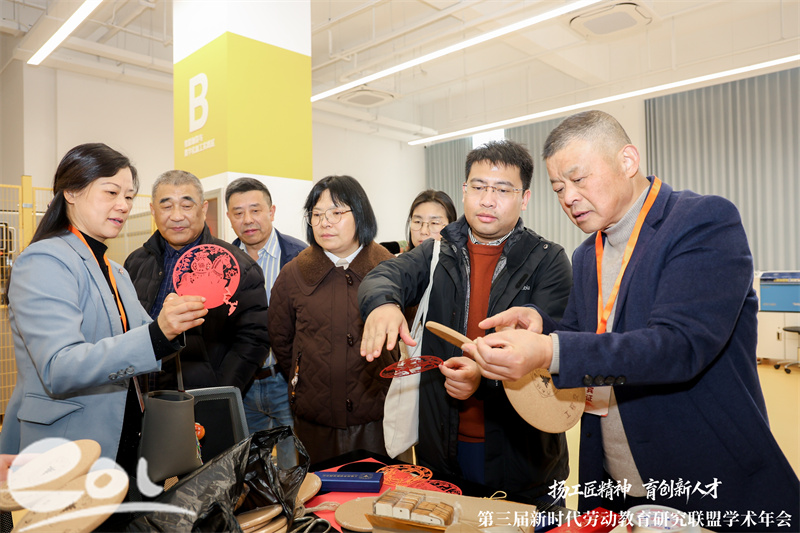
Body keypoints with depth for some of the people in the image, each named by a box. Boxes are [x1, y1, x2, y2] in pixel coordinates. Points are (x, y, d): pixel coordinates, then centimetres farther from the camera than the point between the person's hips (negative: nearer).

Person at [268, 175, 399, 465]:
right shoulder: (293, 274, 2)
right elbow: (280, 340, 12)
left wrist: (393, 386, 3)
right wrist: (304, 381, 11)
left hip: (377, 415, -1)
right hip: (315, 419, 1)